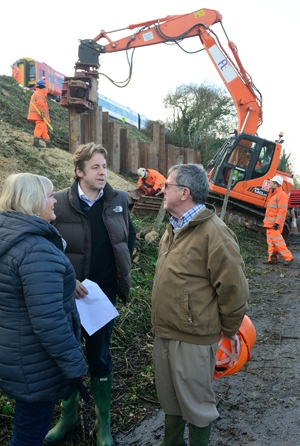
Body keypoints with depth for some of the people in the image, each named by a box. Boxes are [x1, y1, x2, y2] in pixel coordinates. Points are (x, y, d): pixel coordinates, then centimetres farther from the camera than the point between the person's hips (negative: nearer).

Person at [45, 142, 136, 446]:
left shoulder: (118, 200, -3)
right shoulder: (58, 203, -13)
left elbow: (129, 236, 12)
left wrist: (122, 271, 8)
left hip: (104, 294, 1)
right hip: (70, 295, -1)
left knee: (100, 359, 13)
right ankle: (68, 416, 41)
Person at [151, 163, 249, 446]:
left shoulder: (213, 233, -21)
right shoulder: (174, 228, 8)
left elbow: (234, 289, -17)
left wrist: (228, 331, -4)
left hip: (193, 339, -8)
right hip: (164, 333, 8)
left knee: (196, 403, 14)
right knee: (169, 399, 24)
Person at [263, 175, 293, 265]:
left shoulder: (282, 194, -12)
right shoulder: (273, 194, 18)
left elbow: (282, 210, -19)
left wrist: (277, 223, -24)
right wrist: (266, 220, 21)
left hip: (275, 223, -10)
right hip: (270, 223, 10)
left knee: (277, 240, -11)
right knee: (270, 241, 9)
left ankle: (288, 257, -3)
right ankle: (272, 258, 13)